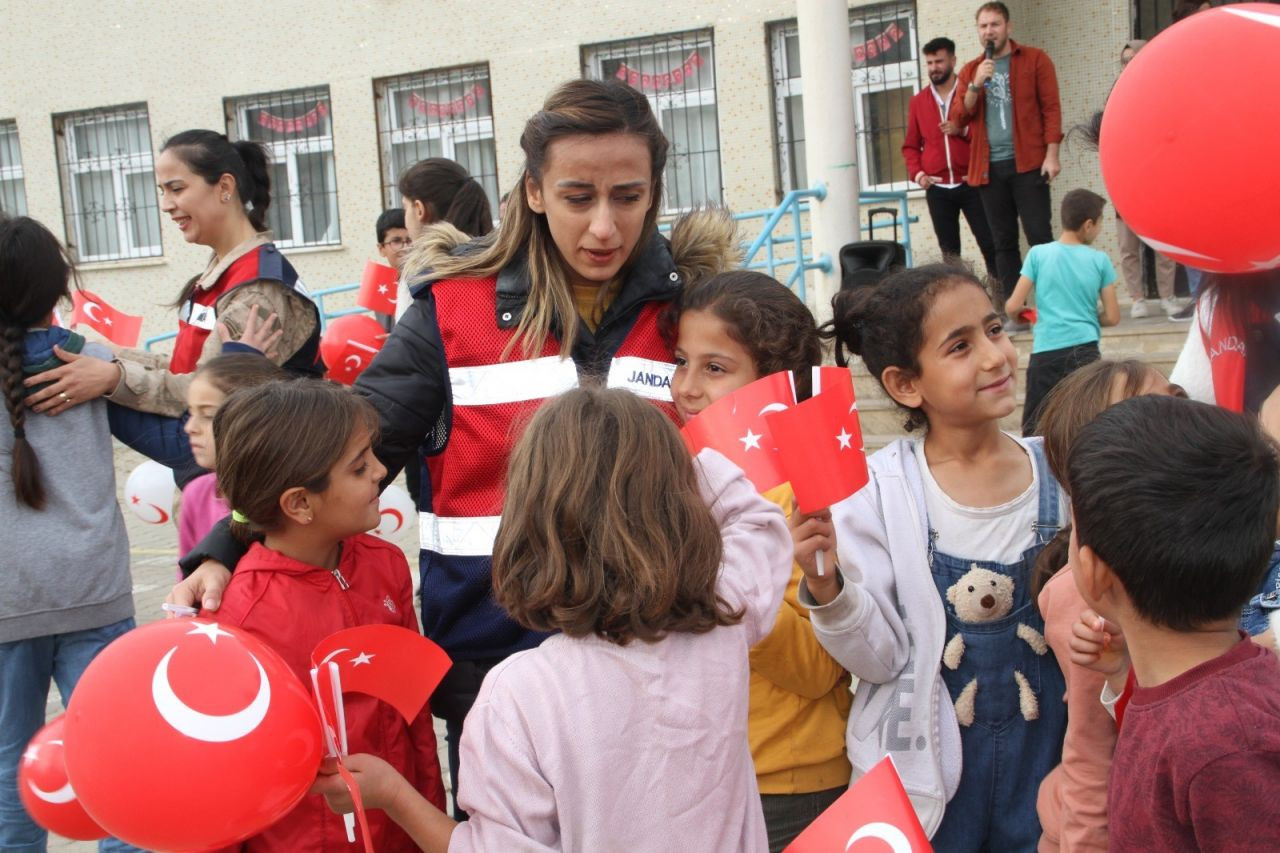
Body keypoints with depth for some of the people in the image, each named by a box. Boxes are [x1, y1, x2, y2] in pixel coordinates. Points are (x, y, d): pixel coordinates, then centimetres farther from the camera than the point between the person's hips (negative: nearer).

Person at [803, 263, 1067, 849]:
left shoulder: (1056, 472, -3)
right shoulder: (878, 491, -10)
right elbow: (882, 657, -11)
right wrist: (827, 588, -27)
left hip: (1044, 756, 2)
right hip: (926, 768, -2)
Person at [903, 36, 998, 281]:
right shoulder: (918, 101, 12)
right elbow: (910, 146, 15)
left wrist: (963, 130, -14)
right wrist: (917, 173, -1)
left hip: (971, 184, -3)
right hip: (937, 189, 3)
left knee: (990, 244, -7)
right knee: (949, 251, 4)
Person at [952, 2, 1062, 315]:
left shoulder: (1034, 59, 4)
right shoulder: (970, 70, 14)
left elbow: (1051, 108, -2)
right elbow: (958, 119, 5)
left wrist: (1051, 154, -11)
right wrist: (976, 85, -10)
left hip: (1028, 163, -3)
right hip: (988, 168, 4)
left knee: (1040, 236, -6)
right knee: (1003, 241, 5)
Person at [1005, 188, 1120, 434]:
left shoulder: (1038, 254, 1)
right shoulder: (1100, 260, 3)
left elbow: (1013, 307, 2)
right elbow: (1112, 317, 5)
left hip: (1045, 352, 0)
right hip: (1084, 350, 0)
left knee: (1034, 430, 6)